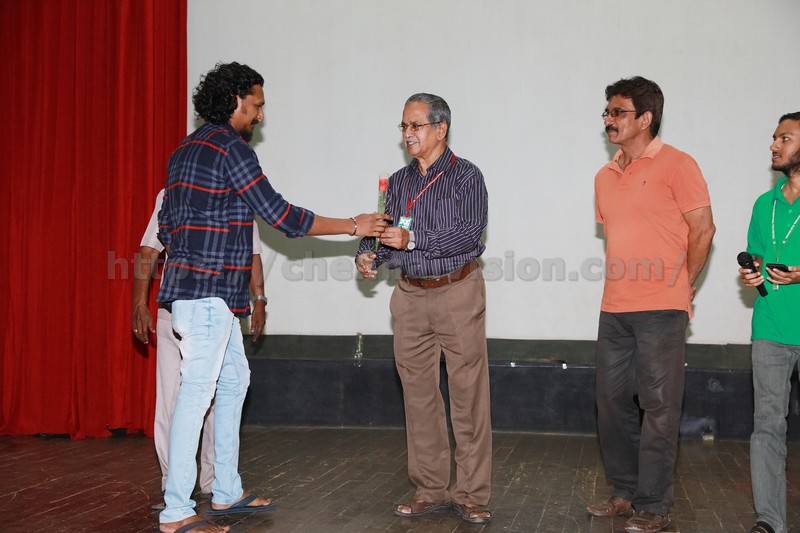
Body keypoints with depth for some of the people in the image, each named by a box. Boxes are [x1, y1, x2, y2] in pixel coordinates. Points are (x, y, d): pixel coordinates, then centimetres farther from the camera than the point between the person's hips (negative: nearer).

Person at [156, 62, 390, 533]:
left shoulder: (187, 150, 17)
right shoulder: (230, 148, -12)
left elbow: (167, 228, 19)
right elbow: (281, 215, -13)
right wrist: (354, 226, -6)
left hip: (204, 290, 10)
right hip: (209, 291, -10)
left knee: (234, 380, 16)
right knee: (198, 391, -8)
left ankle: (227, 492, 23)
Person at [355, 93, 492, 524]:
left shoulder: (465, 176, -4)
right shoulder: (398, 181, 13)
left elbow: (470, 233, -16)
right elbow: (385, 234, 16)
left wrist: (413, 239, -24)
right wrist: (368, 254, -5)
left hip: (457, 293, -5)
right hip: (410, 297, 5)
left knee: (468, 395, -4)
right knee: (418, 395, 7)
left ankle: (472, 495, 4)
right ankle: (430, 490, 16)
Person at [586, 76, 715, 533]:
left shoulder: (676, 165, -7)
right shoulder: (606, 177, 15)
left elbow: (703, 229, -7)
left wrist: (682, 286, -1)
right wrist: (622, 281, 16)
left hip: (661, 310, -7)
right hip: (615, 308, 7)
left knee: (658, 406, -2)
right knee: (613, 402, 12)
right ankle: (625, 492, 26)